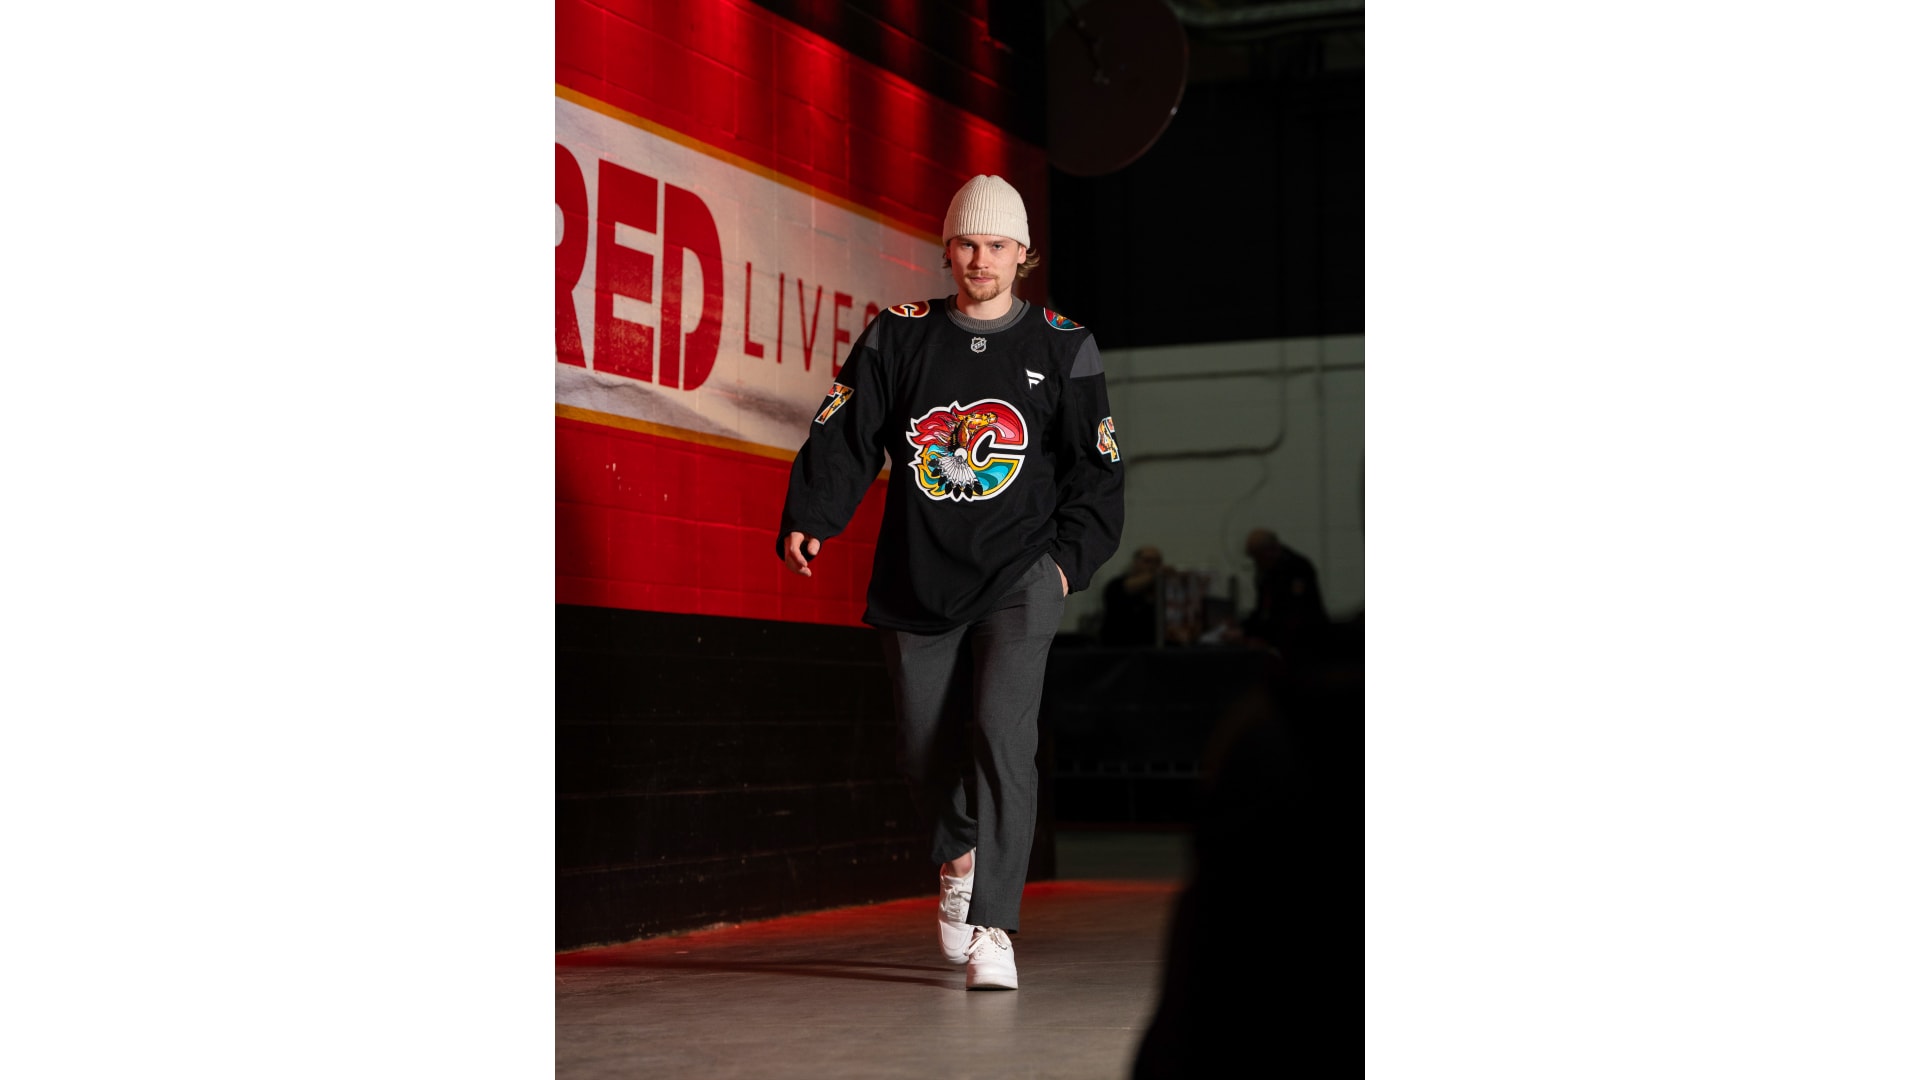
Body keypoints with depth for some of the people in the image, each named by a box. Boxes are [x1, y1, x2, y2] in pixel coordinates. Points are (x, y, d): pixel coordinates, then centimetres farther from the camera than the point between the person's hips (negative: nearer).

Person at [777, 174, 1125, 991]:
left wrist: (1070, 557, -2)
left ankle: (993, 928, -17)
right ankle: (960, 854, 41)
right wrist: (808, 519, -13)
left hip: (1018, 578, -2)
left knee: (1004, 735, -18)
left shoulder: (1062, 348, 5)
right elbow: (844, 436, 1)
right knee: (924, 748, 9)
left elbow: (1094, 466, 9)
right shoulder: (898, 339, 6)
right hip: (917, 579, 2)